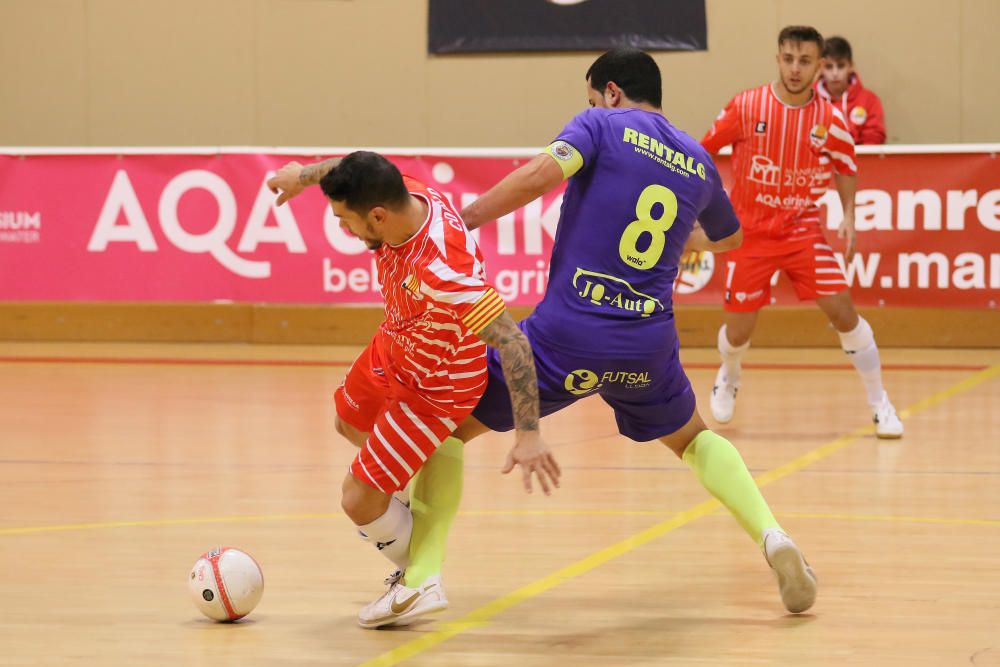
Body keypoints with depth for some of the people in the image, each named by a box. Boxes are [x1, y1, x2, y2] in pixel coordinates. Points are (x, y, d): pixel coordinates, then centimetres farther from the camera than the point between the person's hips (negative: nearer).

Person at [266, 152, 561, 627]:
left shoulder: (441, 270, -45)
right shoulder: (407, 196, -24)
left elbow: (512, 342, -41)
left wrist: (528, 435, -40)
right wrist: (305, 173, 10)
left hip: (433, 389, -9)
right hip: (393, 349, 9)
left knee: (358, 501, -4)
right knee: (349, 423, 33)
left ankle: (421, 585, 22)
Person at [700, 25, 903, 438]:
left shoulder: (830, 119, -7)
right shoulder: (746, 107, -11)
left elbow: (846, 168, 10)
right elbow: (703, 153, 2)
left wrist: (849, 218, -2)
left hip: (803, 230, 0)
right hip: (749, 232, 0)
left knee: (843, 312, -13)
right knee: (738, 332, 5)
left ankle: (880, 404, 1)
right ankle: (728, 378, 41)